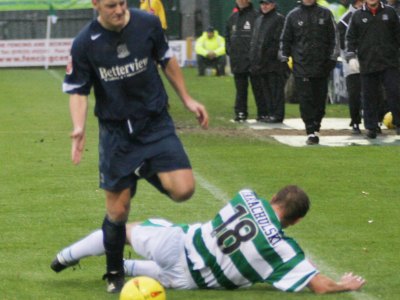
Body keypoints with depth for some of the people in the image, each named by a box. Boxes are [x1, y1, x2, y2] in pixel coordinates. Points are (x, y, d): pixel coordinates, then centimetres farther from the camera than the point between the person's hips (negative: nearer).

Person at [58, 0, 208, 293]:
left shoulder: (148, 24, -9)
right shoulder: (85, 44, -12)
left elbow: (166, 60, 10)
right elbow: (77, 91, -5)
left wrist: (187, 99, 13)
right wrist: (79, 128, -21)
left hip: (156, 123, 1)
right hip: (116, 132, -1)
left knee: (183, 190, -17)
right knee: (117, 211, 1)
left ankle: (146, 171, 15)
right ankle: (115, 275, 25)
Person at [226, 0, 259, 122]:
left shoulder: (255, 16, -6)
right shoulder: (233, 18, 14)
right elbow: (227, 36, 23)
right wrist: (229, 50, 11)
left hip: (252, 61, -6)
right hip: (237, 61, 6)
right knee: (240, 90, 10)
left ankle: (262, 113, 3)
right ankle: (240, 112, 14)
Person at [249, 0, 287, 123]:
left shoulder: (279, 19, -4)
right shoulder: (258, 20, 21)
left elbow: (278, 41, -11)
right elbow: (254, 40, 23)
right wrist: (253, 59, 13)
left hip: (274, 62, -8)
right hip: (260, 62, 8)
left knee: (275, 89, -8)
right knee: (262, 89, 10)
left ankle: (276, 115, -8)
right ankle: (265, 113, 17)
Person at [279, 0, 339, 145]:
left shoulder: (325, 14, 8)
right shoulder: (293, 15, 7)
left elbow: (334, 37, 10)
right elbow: (285, 40, 12)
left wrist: (332, 58, 3)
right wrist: (284, 59, 5)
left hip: (322, 66, 1)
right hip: (301, 66, -1)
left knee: (320, 100, 4)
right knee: (306, 100, -9)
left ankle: (316, 129, 17)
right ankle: (311, 133, -9)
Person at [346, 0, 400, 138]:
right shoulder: (358, 15, 7)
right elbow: (350, 38, 8)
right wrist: (351, 56, -6)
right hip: (367, 63, 0)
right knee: (370, 97, 2)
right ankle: (371, 127, 8)